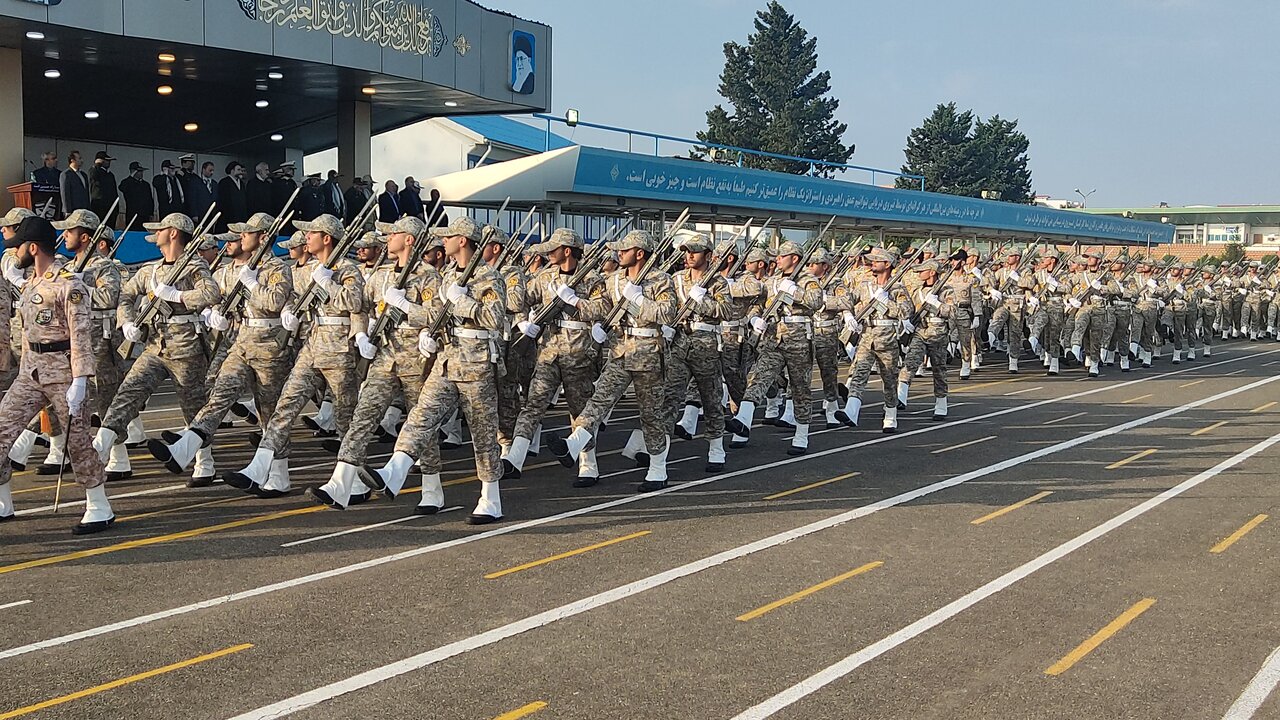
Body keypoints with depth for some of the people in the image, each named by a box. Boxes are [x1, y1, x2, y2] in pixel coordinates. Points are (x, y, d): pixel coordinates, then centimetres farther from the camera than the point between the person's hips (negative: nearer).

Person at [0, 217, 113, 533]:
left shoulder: (69, 284, -13)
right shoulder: (30, 283, 14)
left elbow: (81, 334, -18)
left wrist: (79, 381, -23)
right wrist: (26, 369, 21)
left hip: (62, 372, -8)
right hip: (31, 372, 8)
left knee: (77, 440, -2)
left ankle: (100, 509, 9)